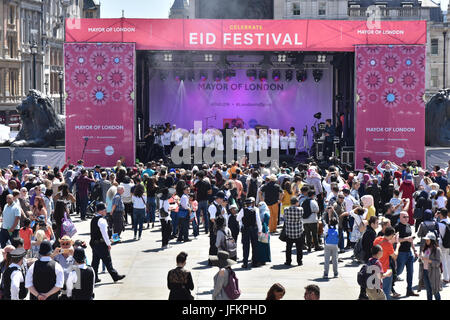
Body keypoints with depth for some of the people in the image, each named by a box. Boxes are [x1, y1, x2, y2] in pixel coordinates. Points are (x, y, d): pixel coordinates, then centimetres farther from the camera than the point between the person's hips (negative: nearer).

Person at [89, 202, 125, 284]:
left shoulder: (93, 219, 12)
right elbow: (104, 233, -20)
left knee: (95, 261, 12)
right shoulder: (102, 220, -17)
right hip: (101, 244, -9)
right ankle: (115, 276, 3)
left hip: (93, 242, 9)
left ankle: (94, 278, 14)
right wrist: (108, 243, -12)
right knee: (107, 261, -2)